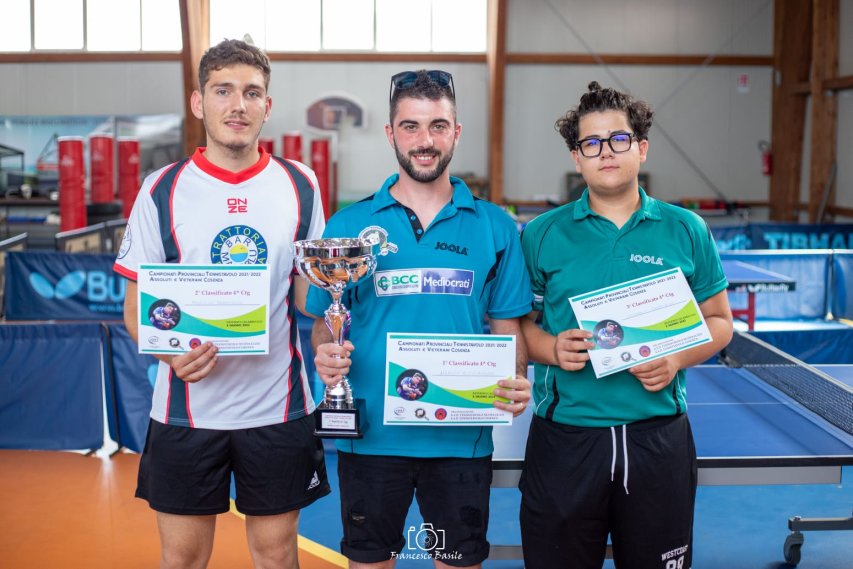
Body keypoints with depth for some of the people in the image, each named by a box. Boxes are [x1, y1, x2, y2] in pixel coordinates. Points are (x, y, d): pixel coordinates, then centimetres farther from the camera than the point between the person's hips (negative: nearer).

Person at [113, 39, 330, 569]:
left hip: (279, 405, 1)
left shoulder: (300, 185, 2)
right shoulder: (163, 190, -1)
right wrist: (170, 352, -19)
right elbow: (137, 306, 2)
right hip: (186, 409, 0)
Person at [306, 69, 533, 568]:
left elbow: (507, 326, 5)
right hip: (370, 434, 0)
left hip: (462, 437, 0)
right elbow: (324, 322, 5)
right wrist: (326, 353, -16)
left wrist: (516, 381, -14)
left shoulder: (495, 227, 2)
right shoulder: (349, 224, 1)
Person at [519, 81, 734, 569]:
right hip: (564, 439, -1)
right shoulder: (542, 234, 2)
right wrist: (552, 348, -14)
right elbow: (517, 322, 6)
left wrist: (677, 359, -9)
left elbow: (719, 321, 9)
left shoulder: (686, 231, 4)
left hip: (659, 437, 1)